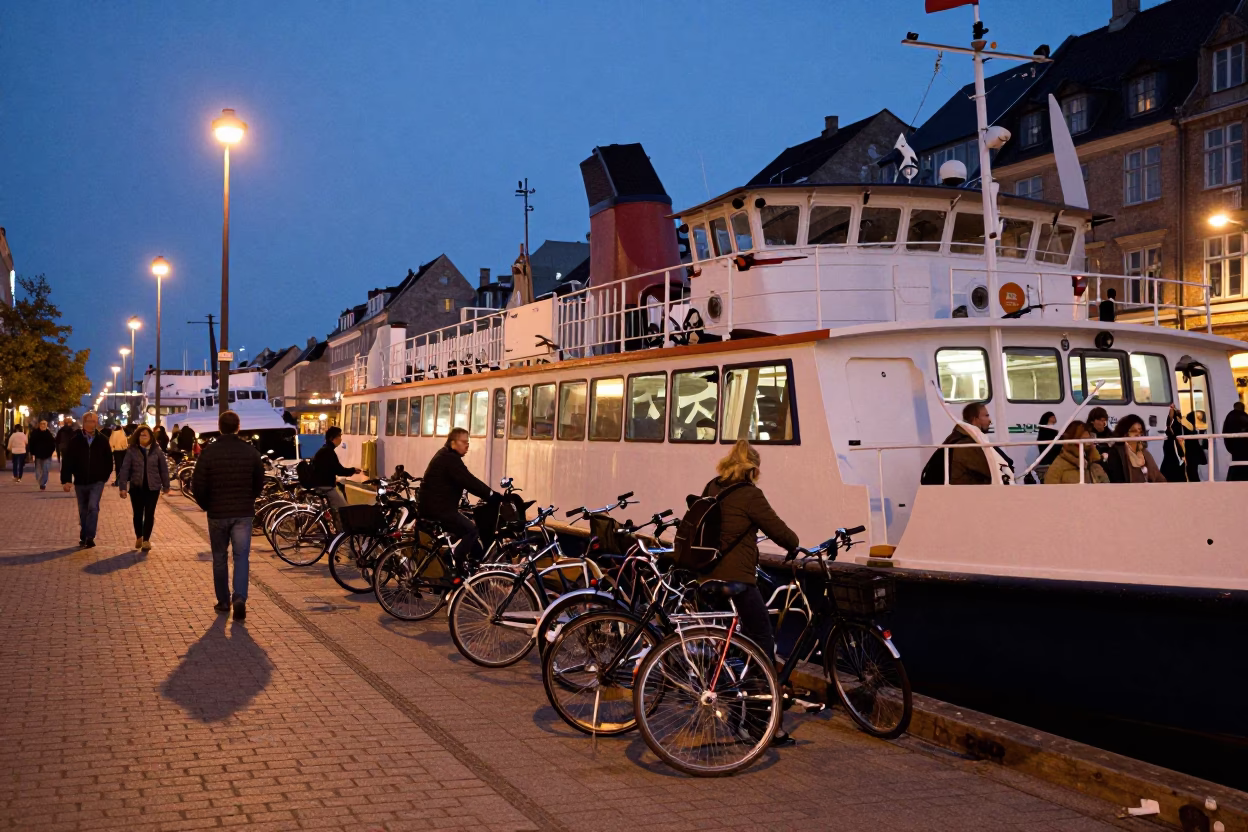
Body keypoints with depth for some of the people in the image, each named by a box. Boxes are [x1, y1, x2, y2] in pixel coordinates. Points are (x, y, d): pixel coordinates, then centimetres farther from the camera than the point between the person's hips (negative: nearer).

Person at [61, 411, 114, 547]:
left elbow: (108, 460, 6)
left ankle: (89, 537, -14)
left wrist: (105, 476, 5)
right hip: (80, 482, 2)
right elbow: (67, 461, -6)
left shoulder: (102, 440, -3)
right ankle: (83, 537, 25)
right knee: (83, 511, 13)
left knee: (93, 507, -16)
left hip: (97, 482, -2)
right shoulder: (75, 440, -5)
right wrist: (65, 480, -11)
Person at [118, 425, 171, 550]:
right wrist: (123, 487, -12)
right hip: (136, 487, 0)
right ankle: (138, 537, 28)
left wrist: (166, 485, 7)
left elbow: (163, 469, 5)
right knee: (138, 514, 8)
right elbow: (125, 469, -5)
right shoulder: (132, 451, -3)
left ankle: (146, 540, 9)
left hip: (153, 487, 0)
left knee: (149, 514, 0)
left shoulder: (157, 451, 0)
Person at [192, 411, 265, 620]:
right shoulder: (251, 452, -3)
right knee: (241, 556, 3)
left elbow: (198, 485, -8)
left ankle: (223, 601, 19)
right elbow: (259, 484, 5)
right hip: (244, 513, 0)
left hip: (217, 513, 0)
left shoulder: (209, 452, -9)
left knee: (219, 558, 13)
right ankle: (240, 597, -16)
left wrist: (206, 505, 10)